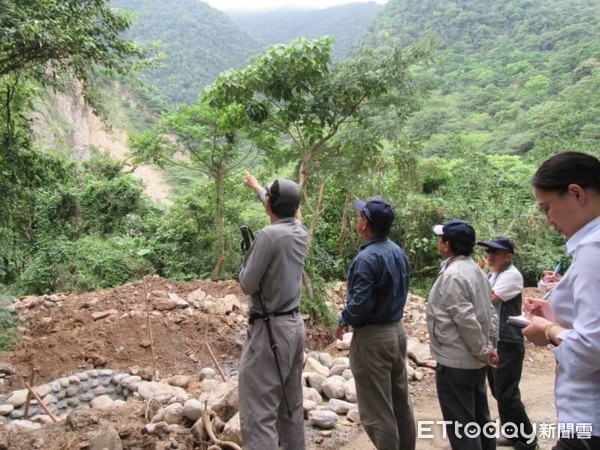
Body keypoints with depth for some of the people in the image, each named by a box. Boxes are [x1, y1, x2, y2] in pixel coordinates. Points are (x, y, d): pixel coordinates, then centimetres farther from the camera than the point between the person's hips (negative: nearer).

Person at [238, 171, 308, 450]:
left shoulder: (269, 235, -18)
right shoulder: (300, 232, 5)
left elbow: (247, 285, -14)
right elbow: (283, 211, 27)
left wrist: (246, 261, 6)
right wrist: (257, 188, 42)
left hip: (269, 330, -8)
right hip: (294, 325, 8)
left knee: (258, 414, -5)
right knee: (291, 406, 17)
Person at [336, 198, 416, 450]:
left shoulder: (366, 258, -22)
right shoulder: (398, 252, 5)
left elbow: (360, 303, -24)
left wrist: (344, 322, -6)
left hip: (373, 337, -9)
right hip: (397, 330, 9)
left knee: (377, 410, 3)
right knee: (401, 402, 19)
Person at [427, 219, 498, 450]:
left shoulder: (452, 275, -21)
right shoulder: (475, 269, 9)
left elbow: (466, 320, -25)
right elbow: (488, 312, 12)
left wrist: (483, 351, -14)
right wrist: (490, 345, 10)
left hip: (455, 362, -10)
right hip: (475, 360, 10)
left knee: (460, 424, 2)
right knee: (479, 418, 21)